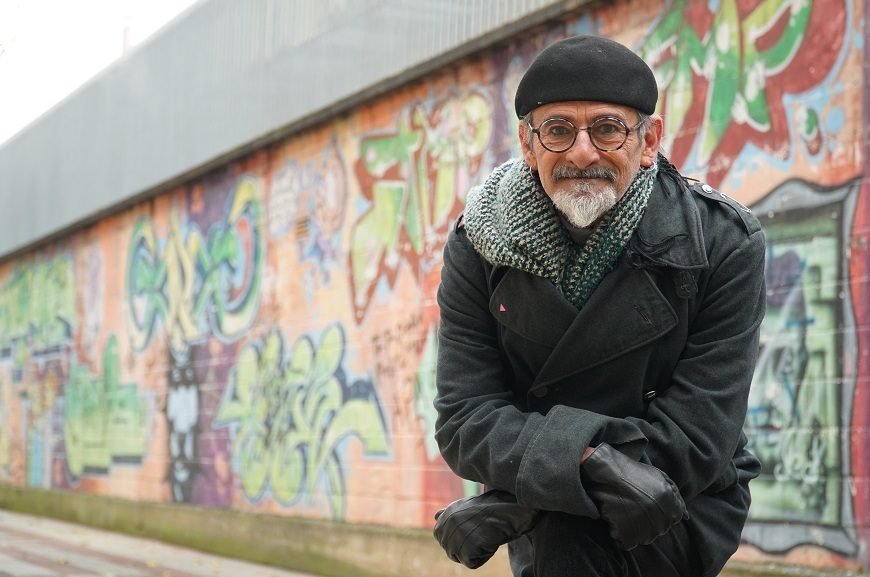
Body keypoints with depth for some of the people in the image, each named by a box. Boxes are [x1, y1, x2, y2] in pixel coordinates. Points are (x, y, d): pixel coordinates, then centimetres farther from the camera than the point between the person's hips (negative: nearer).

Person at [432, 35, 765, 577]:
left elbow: (696, 440, -20)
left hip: (685, 508, -3)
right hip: (545, 513, 3)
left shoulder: (724, 243, -17)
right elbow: (463, 420, -15)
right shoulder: (478, 248, -9)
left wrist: (515, 506, -25)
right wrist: (589, 462, -34)